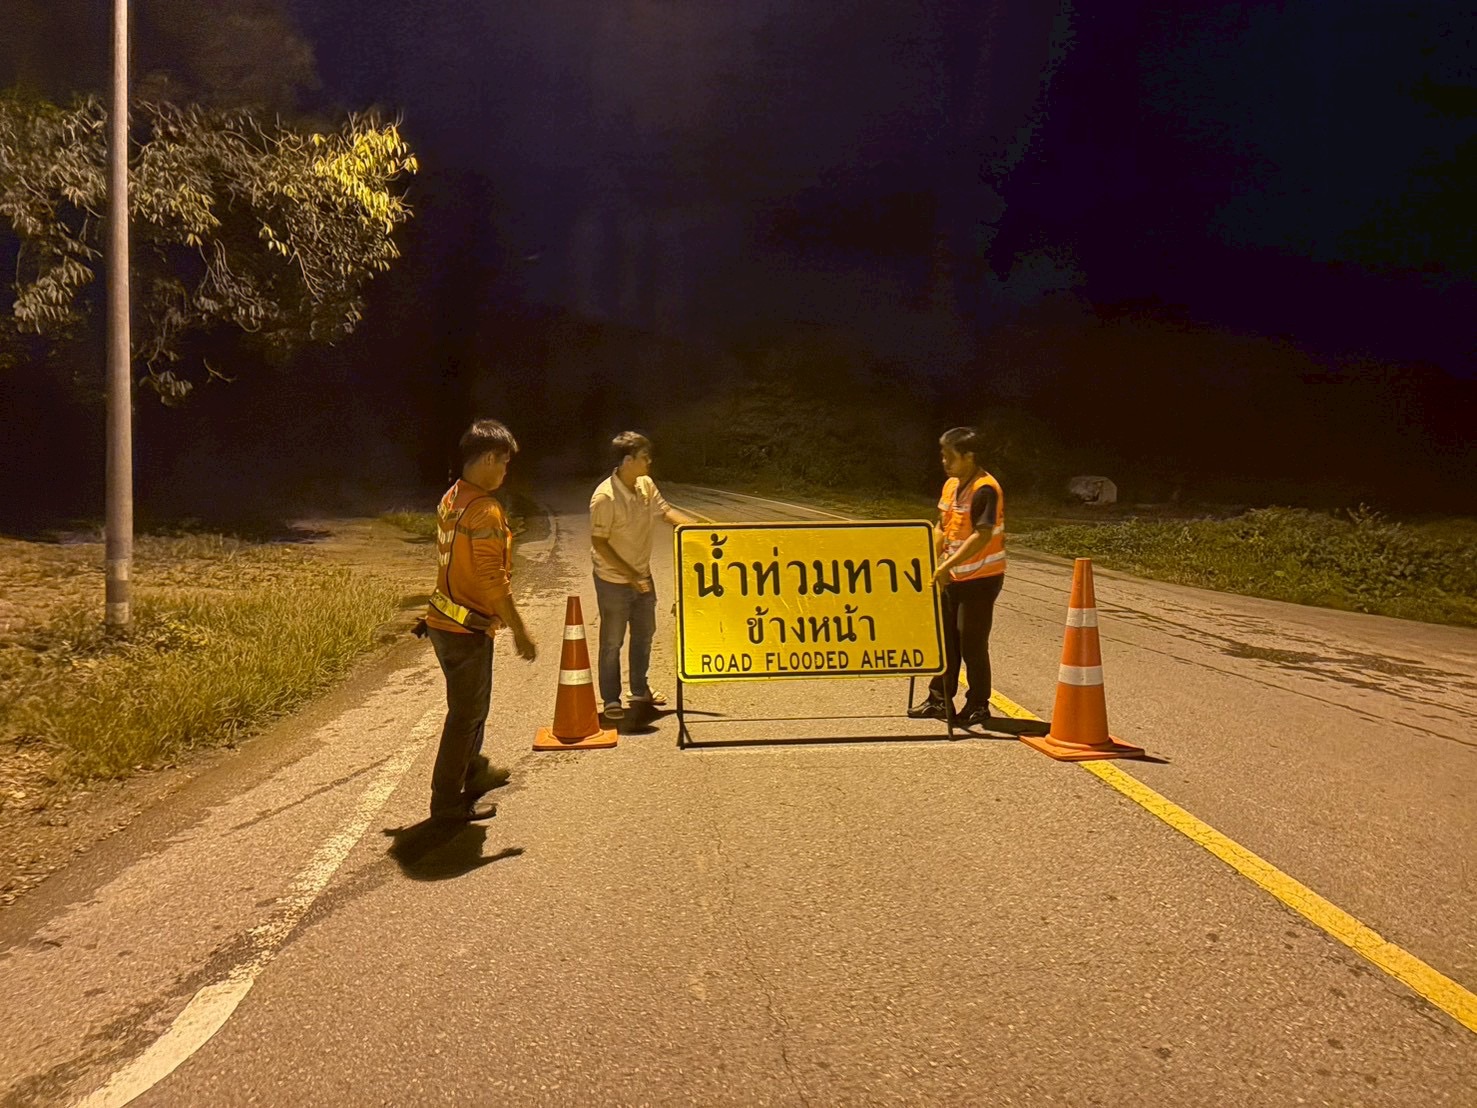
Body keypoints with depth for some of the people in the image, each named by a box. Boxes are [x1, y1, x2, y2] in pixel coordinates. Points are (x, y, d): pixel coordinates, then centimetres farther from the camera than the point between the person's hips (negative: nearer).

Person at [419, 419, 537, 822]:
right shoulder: (486, 512, -22)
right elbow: (493, 581, -24)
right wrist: (520, 632, -16)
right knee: (466, 712, 4)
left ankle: (472, 773, 42)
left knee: (471, 705, 24)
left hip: (444, 620, 9)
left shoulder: (450, 499, 7)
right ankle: (448, 800, 14)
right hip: (467, 629, -9)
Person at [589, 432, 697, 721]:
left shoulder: (646, 485, -4)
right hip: (614, 581, -8)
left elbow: (665, 511, 6)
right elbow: (599, 543, -22)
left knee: (644, 634, 19)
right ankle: (611, 701, 19)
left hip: (642, 577, 8)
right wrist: (631, 576, -22)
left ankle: (640, 691, 36)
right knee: (612, 642, 6)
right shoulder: (605, 497, -25)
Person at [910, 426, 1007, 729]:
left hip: (981, 578, -8)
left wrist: (947, 565, -28)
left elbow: (982, 535, -26)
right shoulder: (951, 485, 9)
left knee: (972, 644, -1)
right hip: (953, 577, 9)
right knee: (945, 639, 14)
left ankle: (978, 705, 13)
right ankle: (939, 700, 25)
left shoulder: (985, 490, -18)